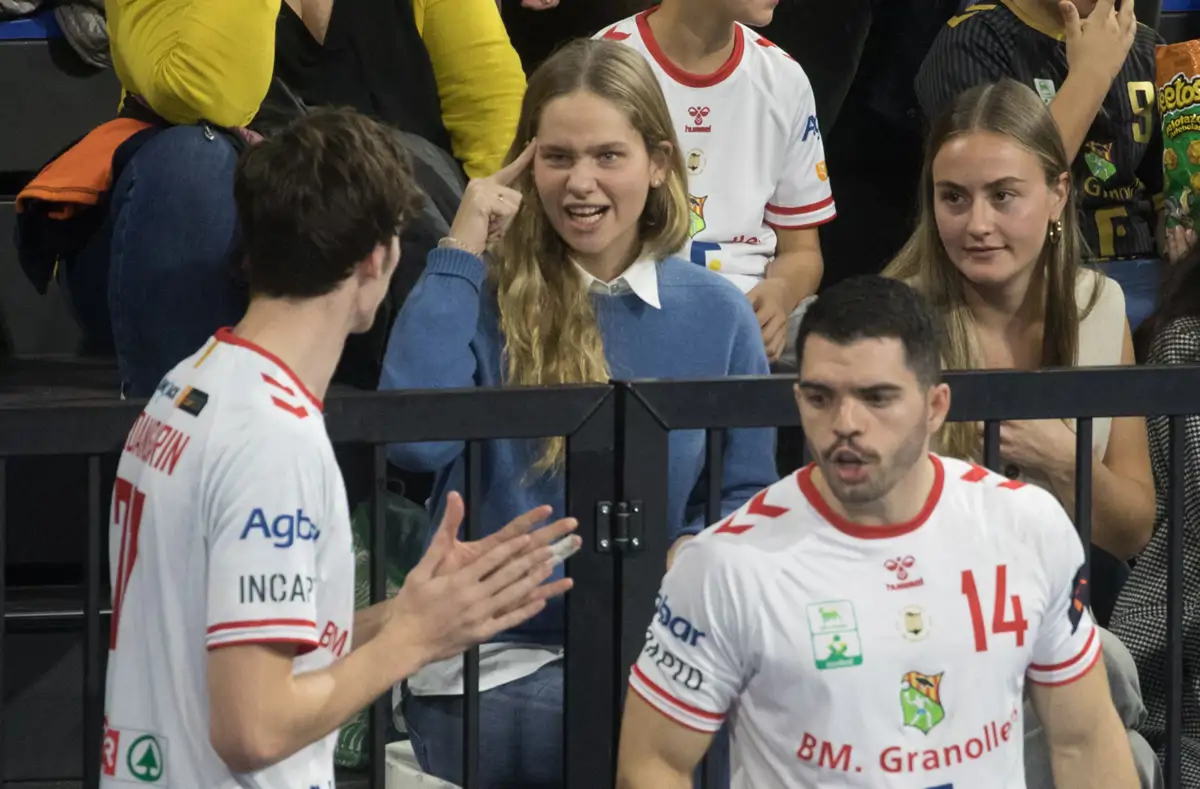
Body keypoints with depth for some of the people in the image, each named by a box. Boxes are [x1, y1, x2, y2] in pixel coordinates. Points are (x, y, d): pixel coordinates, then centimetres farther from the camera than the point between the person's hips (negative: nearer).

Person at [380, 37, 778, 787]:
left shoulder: (716, 314, 9)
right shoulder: (485, 296, 1)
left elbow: (748, 498, 10)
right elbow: (416, 441, -16)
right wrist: (460, 254, -10)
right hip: (493, 666, -3)